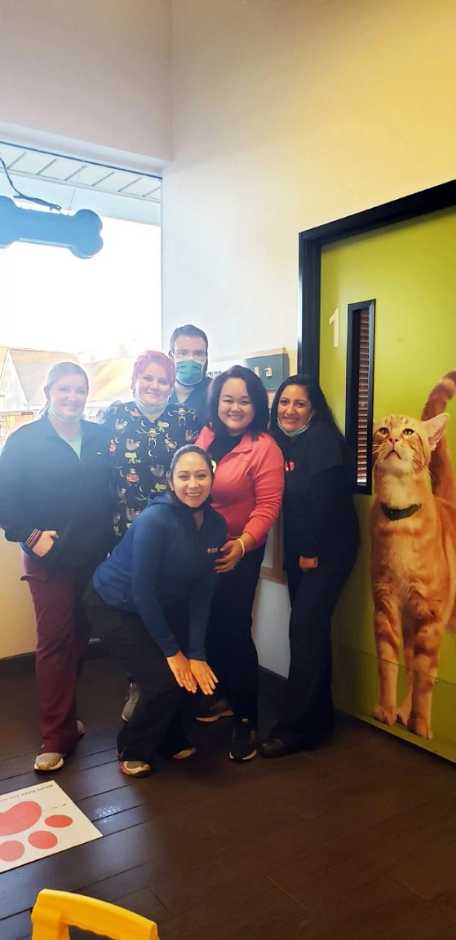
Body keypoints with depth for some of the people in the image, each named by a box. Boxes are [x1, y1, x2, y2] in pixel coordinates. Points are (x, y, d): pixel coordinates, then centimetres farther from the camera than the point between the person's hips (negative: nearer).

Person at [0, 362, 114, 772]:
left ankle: (64, 719, 33)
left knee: (79, 639, 14)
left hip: (96, 558, 3)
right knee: (55, 642, -1)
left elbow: (115, 490, 6)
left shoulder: (101, 437, 4)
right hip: (50, 559, -3)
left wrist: (111, 538, -3)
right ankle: (56, 738, 9)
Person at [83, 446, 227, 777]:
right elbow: (142, 591, -26)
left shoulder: (216, 525, -11)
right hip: (115, 606, -6)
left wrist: (196, 653, -13)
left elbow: (201, 593, -8)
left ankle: (171, 739, 27)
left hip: (162, 607, 6)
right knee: (164, 681, -12)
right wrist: (172, 651, -18)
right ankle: (133, 750, 17)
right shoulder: (155, 520, -30)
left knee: (193, 673, -3)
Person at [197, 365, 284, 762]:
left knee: (234, 631, -1)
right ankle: (227, 695, 37)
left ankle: (246, 719, 16)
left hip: (239, 554, -5)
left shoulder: (264, 448, -14)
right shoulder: (206, 436, 2)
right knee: (210, 627, 14)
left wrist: (242, 545, -30)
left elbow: (267, 506, -18)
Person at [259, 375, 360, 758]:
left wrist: (311, 551, -16)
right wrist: (295, 552, 4)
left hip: (328, 550, -7)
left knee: (306, 628, -10)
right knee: (309, 628, 10)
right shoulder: (281, 440, 11)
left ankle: (297, 726, -2)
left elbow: (324, 499, -19)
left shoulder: (323, 441, -12)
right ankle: (318, 715, 23)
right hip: (298, 550, 7)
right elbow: (286, 499, 10)